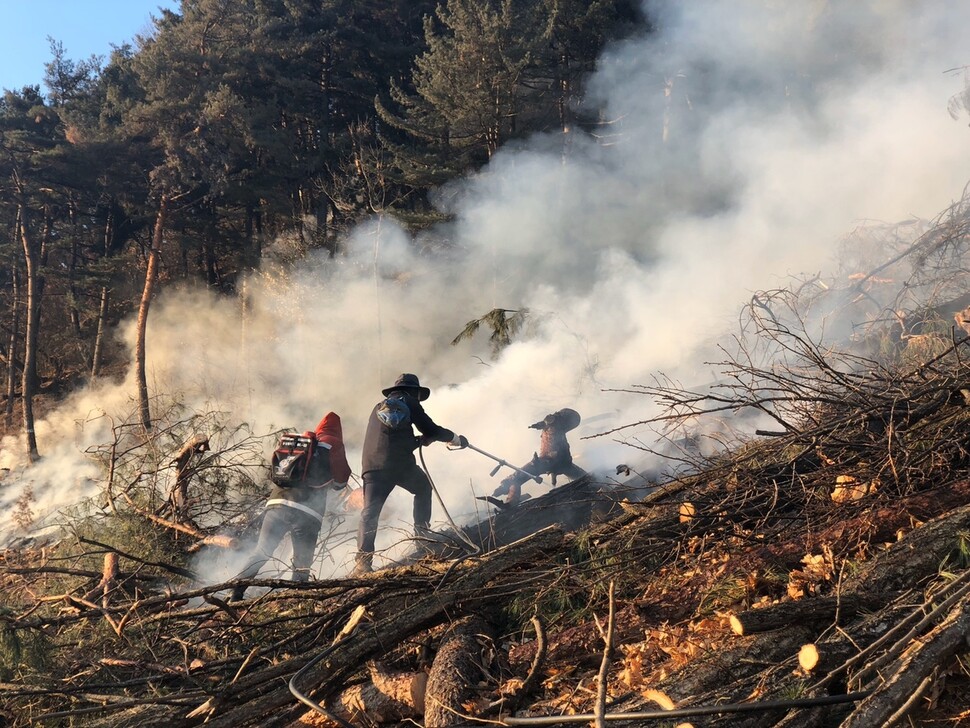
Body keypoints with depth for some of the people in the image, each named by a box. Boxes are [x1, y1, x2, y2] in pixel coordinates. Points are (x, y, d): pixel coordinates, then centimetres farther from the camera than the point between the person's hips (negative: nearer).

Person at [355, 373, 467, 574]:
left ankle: (363, 559, -15)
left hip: (371, 465, 4)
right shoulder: (408, 402, 12)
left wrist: (419, 440, 33)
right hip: (399, 463, -4)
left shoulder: (379, 407, 31)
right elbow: (431, 430, 8)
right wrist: (457, 439, 22)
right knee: (423, 487, 24)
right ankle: (422, 531, 17)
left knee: (370, 512, -1)